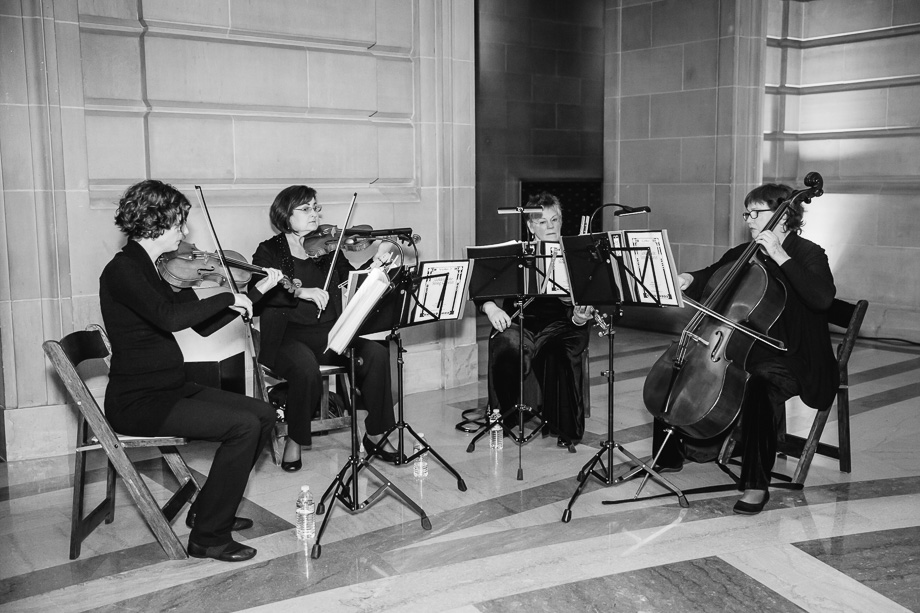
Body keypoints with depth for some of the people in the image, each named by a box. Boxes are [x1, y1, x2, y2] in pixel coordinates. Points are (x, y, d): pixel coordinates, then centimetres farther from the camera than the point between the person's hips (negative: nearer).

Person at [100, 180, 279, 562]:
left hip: (170, 389, 9)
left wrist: (258, 291, 8)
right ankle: (209, 537, -6)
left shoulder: (157, 271, 12)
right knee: (244, 426, -20)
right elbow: (169, 317, -35)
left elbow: (205, 326, 12)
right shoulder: (122, 270, -16)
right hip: (137, 402, -9)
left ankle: (209, 509, 16)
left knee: (263, 414, 3)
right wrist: (228, 297, -22)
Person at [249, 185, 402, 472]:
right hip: (287, 336, -4)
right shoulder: (269, 251, 2)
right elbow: (257, 295, -14)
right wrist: (299, 291, -28)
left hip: (328, 333, 4)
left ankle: (375, 434, -5)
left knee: (376, 353, -21)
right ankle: (294, 440, -9)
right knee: (306, 367, -36)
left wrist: (376, 262, -11)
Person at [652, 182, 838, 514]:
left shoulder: (808, 254, -7)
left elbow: (822, 298, -25)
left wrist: (780, 257, -26)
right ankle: (671, 453, 14)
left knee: (760, 389, -38)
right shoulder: (744, 254, 12)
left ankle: (756, 484, -23)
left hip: (790, 359, -7)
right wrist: (689, 280, -5)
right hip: (742, 348, 7)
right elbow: (710, 277, 19)